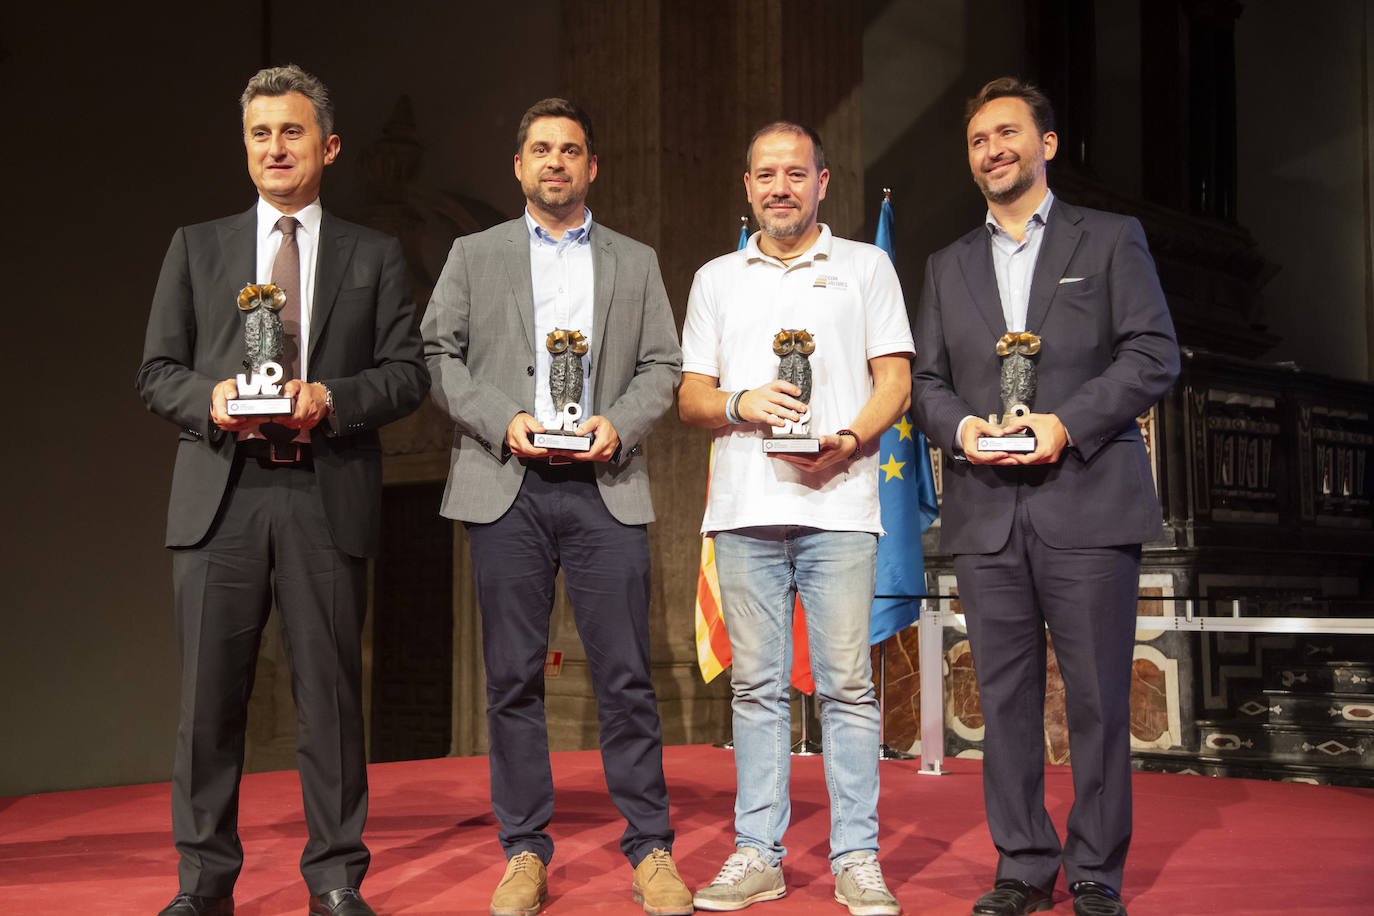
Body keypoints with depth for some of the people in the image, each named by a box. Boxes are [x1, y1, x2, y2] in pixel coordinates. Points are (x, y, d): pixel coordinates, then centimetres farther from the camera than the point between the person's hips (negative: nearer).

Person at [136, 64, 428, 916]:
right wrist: (211, 396, -10)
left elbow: (408, 373, 5)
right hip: (220, 494, 1)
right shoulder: (197, 247, 15)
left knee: (331, 691, 2)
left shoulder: (375, 256, 12)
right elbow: (157, 371, 11)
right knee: (209, 694, 2)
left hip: (327, 494, -1)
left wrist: (330, 397, -12)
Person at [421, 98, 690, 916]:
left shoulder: (636, 262, 16)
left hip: (604, 485, 0)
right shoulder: (474, 257, 14)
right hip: (506, 486, 0)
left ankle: (651, 849, 6)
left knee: (626, 676, -2)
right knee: (514, 674, 2)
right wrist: (502, 420, -8)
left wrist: (619, 424, -8)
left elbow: (663, 366, 11)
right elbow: (438, 356, 6)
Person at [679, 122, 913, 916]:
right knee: (756, 684, 4)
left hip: (837, 502, -2)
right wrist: (739, 404, -7)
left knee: (847, 683, -4)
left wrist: (850, 441, -12)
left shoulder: (866, 267, 12)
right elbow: (690, 395, 15)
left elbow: (895, 381, 6)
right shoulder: (716, 279, 18)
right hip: (746, 506, 2)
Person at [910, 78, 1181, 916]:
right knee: (1006, 698, 5)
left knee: (1098, 697, -1)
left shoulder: (1111, 240, 8)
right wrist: (959, 425, -7)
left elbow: (1154, 356, -1)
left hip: (1087, 502, -3)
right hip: (987, 511, 3)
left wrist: (1068, 423, -13)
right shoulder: (949, 265, 19)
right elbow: (927, 380, 15)